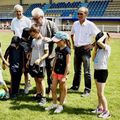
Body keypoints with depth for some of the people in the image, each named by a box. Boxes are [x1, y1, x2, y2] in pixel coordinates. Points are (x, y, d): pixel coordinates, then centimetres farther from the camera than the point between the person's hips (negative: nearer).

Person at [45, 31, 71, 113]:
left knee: (63, 89, 8)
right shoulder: (57, 49, 5)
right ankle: (54, 104, 26)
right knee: (53, 88, 11)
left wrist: (65, 76, -18)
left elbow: (68, 64, -17)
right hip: (56, 72, 7)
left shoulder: (67, 50, -17)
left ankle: (60, 106, 20)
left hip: (62, 73, -7)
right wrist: (53, 71, 15)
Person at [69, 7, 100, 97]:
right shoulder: (75, 24, 5)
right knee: (77, 70, 17)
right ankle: (75, 86, 31)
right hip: (77, 49, 6)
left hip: (85, 49, -6)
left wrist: (93, 45, -12)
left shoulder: (90, 25, -11)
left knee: (87, 71, -1)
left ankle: (87, 90, 8)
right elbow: (72, 34, 25)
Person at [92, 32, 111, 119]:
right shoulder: (100, 49, 8)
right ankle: (100, 108, 29)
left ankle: (106, 111, 5)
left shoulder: (107, 48, -15)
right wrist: (95, 49, 4)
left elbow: (99, 42, -32)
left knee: (101, 94, -4)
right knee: (98, 93, 17)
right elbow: (94, 59, 11)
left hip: (102, 71, -8)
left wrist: (105, 35, -15)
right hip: (97, 71, 8)